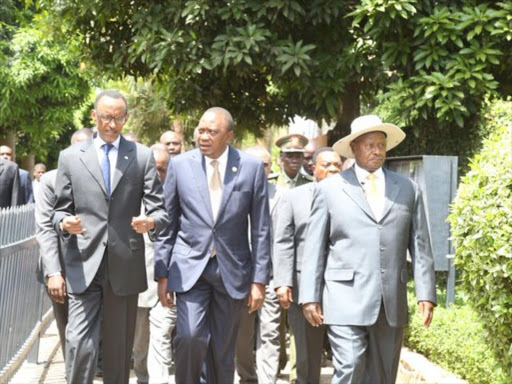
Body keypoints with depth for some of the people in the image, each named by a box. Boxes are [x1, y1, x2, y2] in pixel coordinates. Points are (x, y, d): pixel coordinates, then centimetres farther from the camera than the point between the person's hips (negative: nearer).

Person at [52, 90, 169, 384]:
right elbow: (61, 210, 9)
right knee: (79, 344, -10)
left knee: (120, 348, 9)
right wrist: (65, 223, -14)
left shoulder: (143, 156, 7)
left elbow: (160, 210, 2)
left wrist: (151, 222, -21)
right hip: (84, 264, -1)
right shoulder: (71, 156, 8)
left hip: (125, 265, 1)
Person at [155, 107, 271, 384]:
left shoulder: (252, 167, -1)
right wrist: (162, 273, 1)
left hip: (232, 269, 1)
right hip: (190, 267, 0)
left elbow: (260, 228, 1)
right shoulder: (180, 164, 1)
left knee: (223, 351, 7)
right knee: (191, 336, -18)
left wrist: (259, 280, -2)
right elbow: (168, 223, 4)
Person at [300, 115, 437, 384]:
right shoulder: (329, 189, 4)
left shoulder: (408, 189, 11)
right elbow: (315, 248, 3)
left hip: (392, 303, 3)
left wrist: (426, 293, 0)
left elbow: (420, 247, 9)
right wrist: (310, 297, -3)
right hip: (346, 300, -3)